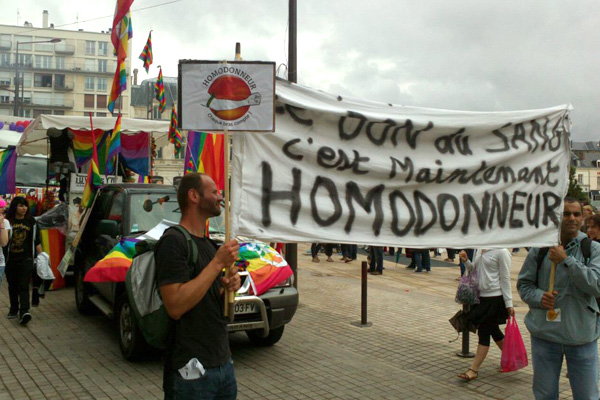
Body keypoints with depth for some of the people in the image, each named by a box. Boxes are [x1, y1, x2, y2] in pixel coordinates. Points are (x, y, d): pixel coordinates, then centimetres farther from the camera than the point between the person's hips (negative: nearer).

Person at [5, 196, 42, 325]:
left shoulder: (31, 221, 4)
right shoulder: (7, 221, -1)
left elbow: (36, 241, 8)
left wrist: (41, 255, 4)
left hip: (26, 258, -1)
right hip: (10, 259, 1)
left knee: (23, 285, -11)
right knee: (12, 285, 13)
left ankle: (24, 312, -18)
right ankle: (14, 309, 29)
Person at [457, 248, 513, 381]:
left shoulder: (501, 251, -13)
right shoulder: (479, 250, 8)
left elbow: (505, 279, -12)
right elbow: (474, 270, 16)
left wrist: (509, 304, -11)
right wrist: (466, 261, -4)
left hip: (496, 297, -8)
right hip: (482, 295, 8)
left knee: (484, 331, -4)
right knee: (493, 330, 17)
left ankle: (474, 369, 2)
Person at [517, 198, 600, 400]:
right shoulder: (540, 249, 1)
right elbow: (523, 283, 6)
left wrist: (566, 260, -21)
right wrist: (538, 297, -14)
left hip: (582, 335, -1)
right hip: (545, 333, 1)